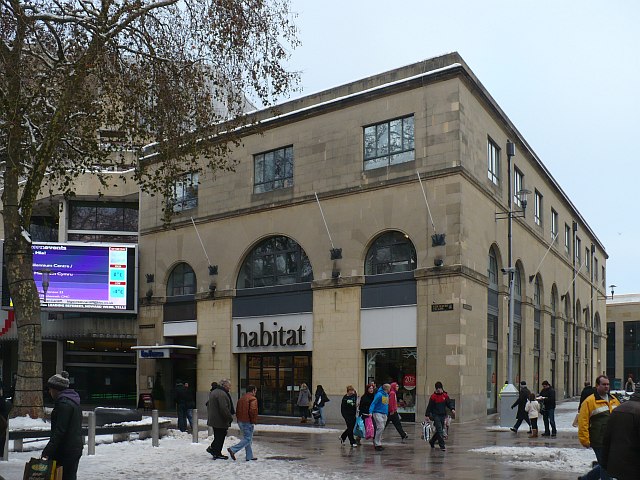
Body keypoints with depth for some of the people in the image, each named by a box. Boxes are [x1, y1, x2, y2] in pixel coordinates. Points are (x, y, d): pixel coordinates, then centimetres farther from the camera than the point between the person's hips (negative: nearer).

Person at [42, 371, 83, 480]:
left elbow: (59, 431, -21)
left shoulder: (63, 404, -15)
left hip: (66, 451, -10)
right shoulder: (73, 402, 16)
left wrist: (47, 452, -22)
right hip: (76, 447, 10)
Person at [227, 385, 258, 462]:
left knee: (247, 438, 15)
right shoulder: (253, 399, -11)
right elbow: (252, 411, -23)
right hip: (248, 422, -9)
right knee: (247, 439, -4)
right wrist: (253, 421, -13)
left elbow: (237, 411, 17)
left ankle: (249, 456, 17)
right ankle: (233, 450, -14)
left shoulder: (241, 398, 15)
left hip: (240, 421, 9)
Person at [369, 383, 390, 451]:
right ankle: (377, 444, -10)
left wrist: (387, 414, 15)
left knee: (382, 429, 9)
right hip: (378, 413, -8)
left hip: (384, 414, 8)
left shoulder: (387, 395, 12)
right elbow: (373, 403, -16)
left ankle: (378, 443, 15)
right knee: (380, 428, -14)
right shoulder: (379, 394, -13)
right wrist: (371, 412, -24)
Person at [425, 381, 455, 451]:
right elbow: (429, 406, -1)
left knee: (440, 430, 11)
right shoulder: (433, 396, -5)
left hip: (443, 415, 4)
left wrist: (452, 409, -14)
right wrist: (427, 415, -2)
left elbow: (449, 403, 5)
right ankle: (442, 446, -9)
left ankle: (432, 441, 33)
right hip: (435, 415, -4)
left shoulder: (445, 395, 4)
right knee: (439, 430, -12)